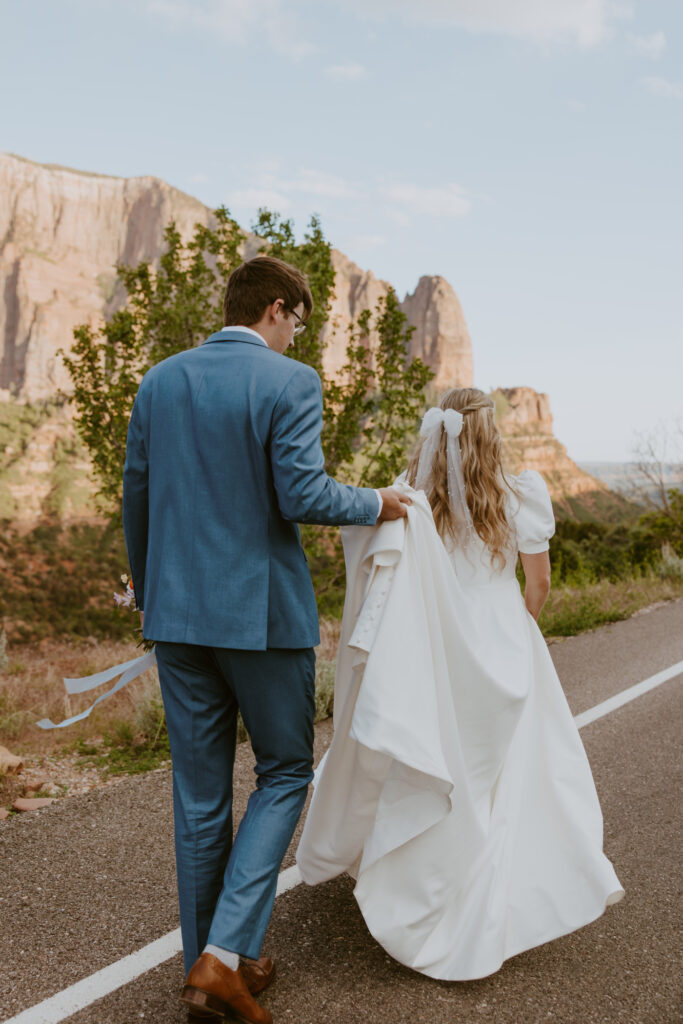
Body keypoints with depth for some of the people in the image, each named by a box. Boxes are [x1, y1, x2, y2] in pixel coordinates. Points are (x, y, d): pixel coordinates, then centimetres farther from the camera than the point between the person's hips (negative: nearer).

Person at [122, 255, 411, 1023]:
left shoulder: (159, 381, 8)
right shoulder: (290, 383, -9)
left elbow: (136, 498, 11)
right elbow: (302, 496, -18)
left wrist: (148, 592, 23)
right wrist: (375, 505, 1)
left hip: (177, 612, 5)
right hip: (263, 611, -5)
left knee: (200, 792, 13)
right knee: (283, 773, 13)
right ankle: (226, 954, 5)